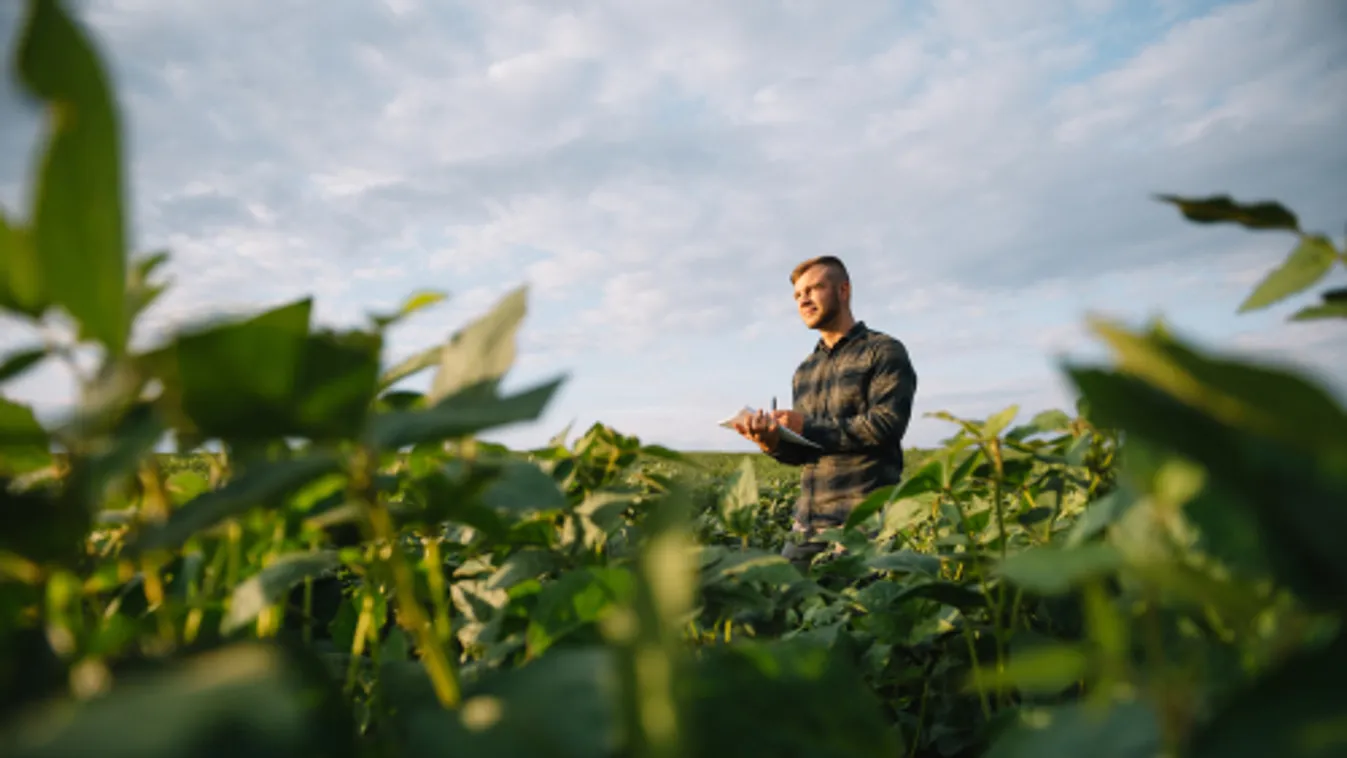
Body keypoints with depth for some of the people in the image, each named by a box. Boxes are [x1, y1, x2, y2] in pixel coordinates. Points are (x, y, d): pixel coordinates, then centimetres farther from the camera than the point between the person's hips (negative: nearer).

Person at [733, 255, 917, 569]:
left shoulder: (884, 351, -1)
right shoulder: (804, 370, 19)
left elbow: (887, 425, -15)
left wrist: (807, 427, -11)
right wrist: (774, 443, -4)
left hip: (867, 519, -6)